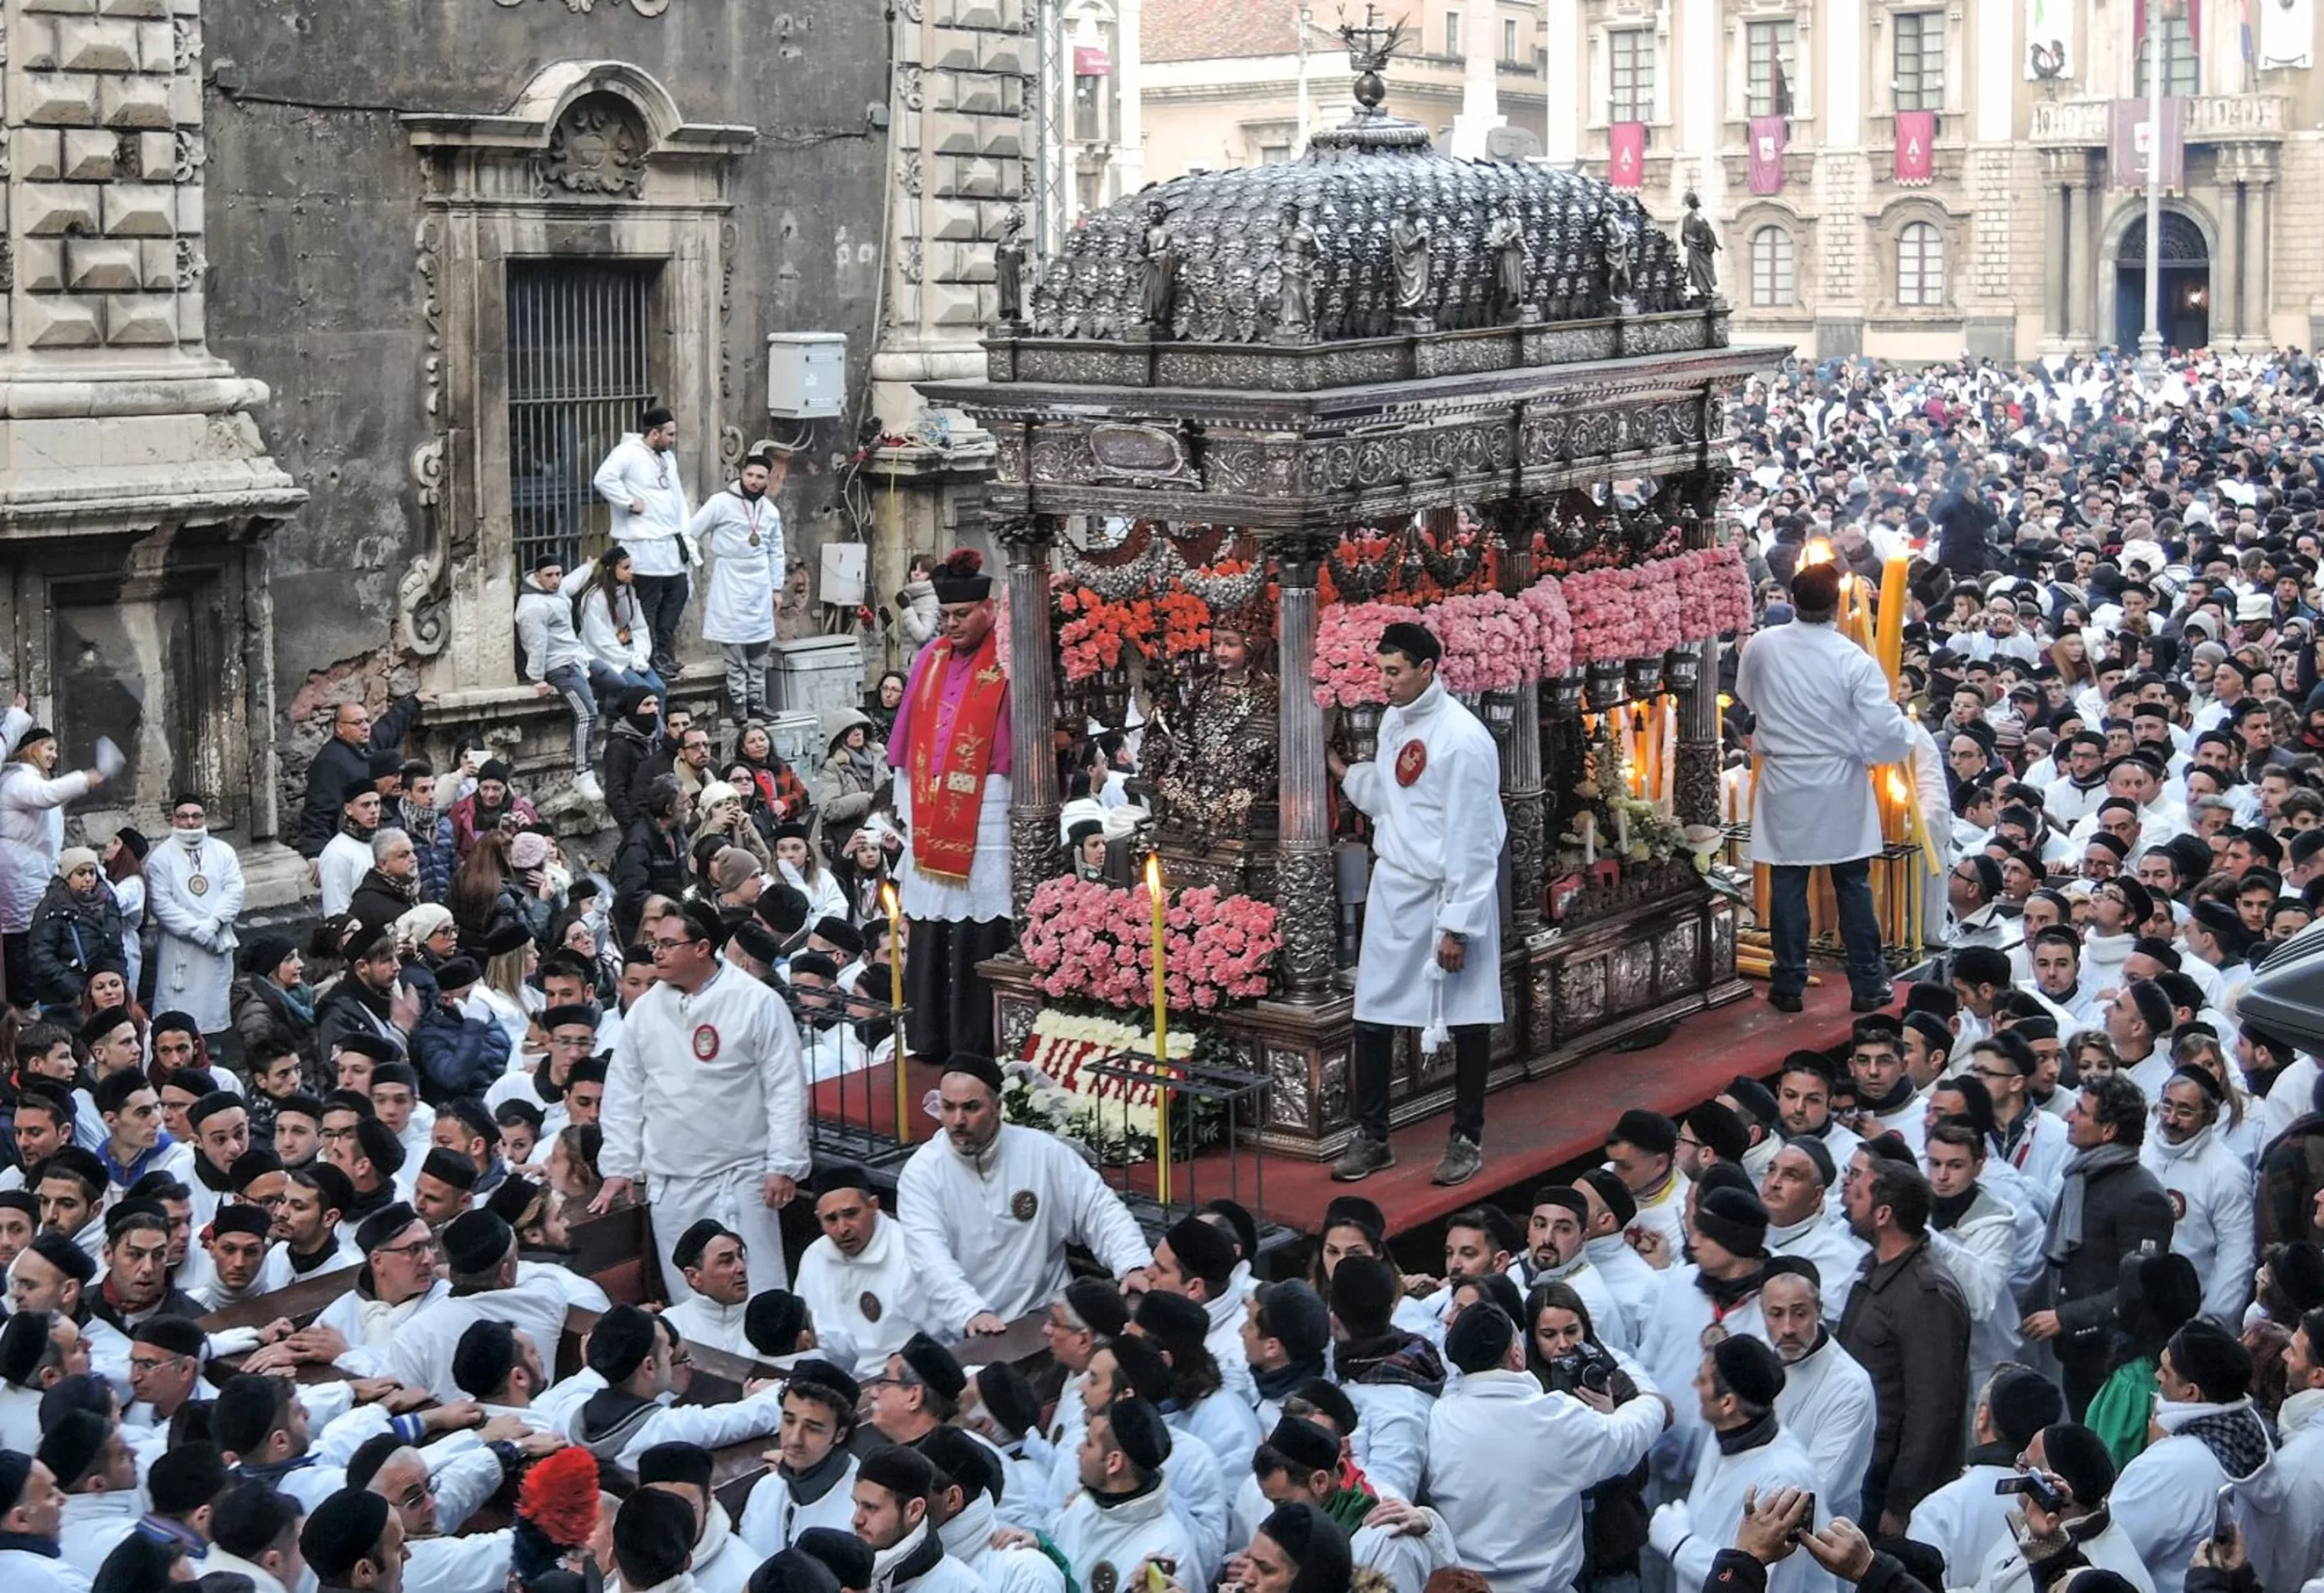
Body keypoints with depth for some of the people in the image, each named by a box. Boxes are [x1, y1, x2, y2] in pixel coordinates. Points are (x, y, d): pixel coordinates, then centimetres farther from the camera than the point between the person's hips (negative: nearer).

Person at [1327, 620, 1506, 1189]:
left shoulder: (1464, 739, -18)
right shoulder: (1393, 720, 6)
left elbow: (1470, 840, -19)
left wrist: (1457, 926, -19)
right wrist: (1344, 771, 9)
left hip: (1451, 891, -7)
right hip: (1394, 886, 7)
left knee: (1466, 1020, 6)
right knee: (1372, 1015, 7)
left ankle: (1466, 1139, 19)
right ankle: (1371, 1137, 19)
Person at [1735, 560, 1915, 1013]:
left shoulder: (1761, 646, -8)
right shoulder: (1853, 660, -17)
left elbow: (1746, 696, 13)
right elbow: (1887, 732, -17)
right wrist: (1906, 734, 6)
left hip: (1783, 785, 2)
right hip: (1840, 788, -1)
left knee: (1788, 885, 9)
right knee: (1853, 885, 9)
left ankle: (1789, 985, 15)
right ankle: (1867, 985, 15)